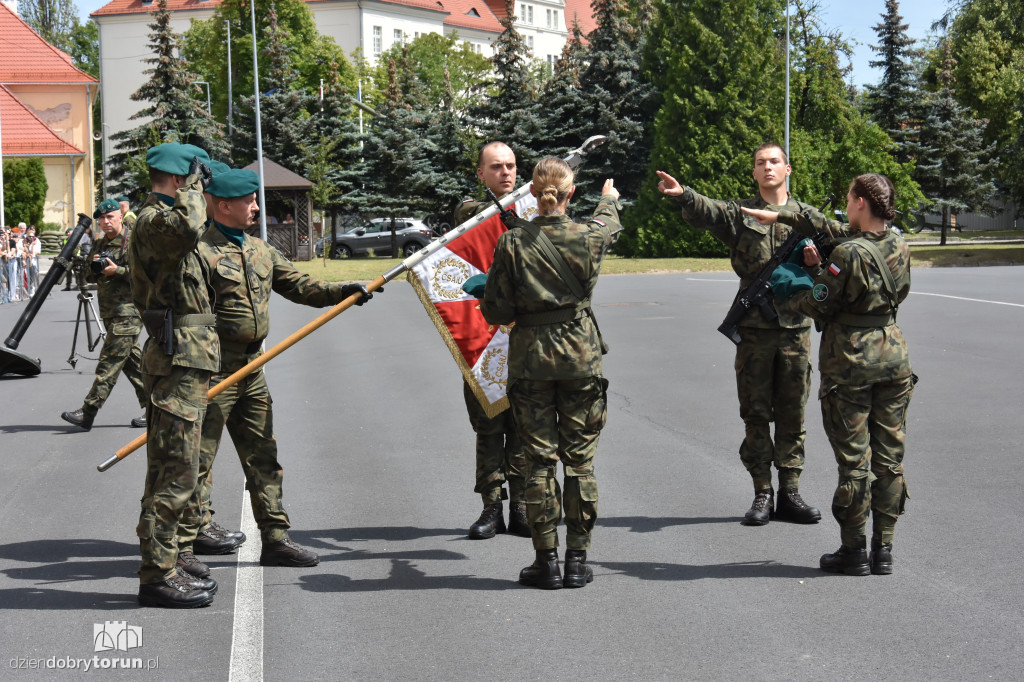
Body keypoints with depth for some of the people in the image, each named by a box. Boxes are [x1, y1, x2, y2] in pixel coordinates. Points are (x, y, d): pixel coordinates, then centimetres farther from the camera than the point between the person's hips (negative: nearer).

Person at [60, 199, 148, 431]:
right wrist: (93, 268, -1)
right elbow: (88, 277, 20)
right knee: (131, 360, 10)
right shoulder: (100, 245, 17)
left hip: (128, 312, -9)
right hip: (110, 313, 9)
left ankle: (88, 412, -14)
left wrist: (117, 271, -20)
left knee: (110, 362, -10)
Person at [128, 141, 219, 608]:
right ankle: (157, 576, -7)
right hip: (179, 356, -11)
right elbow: (187, 230, -36)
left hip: (180, 358, 11)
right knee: (175, 470, -10)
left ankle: (161, 570, 20)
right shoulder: (154, 219, -13)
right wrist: (192, 186, -23)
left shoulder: (161, 216, 21)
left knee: (171, 469, 14)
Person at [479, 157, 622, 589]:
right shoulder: (588, 237, -4)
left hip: (530, 356, 0)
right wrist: (610, 199, 45)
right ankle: (577, 560, 10)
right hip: (580, 353, 1)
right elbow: (606, 224, 22)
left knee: (540, 460, 4)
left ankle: (546, 560, 6)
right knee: (579, 458, 7)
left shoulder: (512, 243, -8)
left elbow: (495, 312, -6)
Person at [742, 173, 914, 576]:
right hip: (893, 357, 7)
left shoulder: (851, 253, -17)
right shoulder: (899, 246, 6)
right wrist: (780, 216, 19)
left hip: (851, 361, -6)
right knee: (889, 458, 9)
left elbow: (820, 305, -11)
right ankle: (883, 551, 14)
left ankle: (854, 551, 8)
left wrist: (787, 290, 8)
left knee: (854, 459, 1)